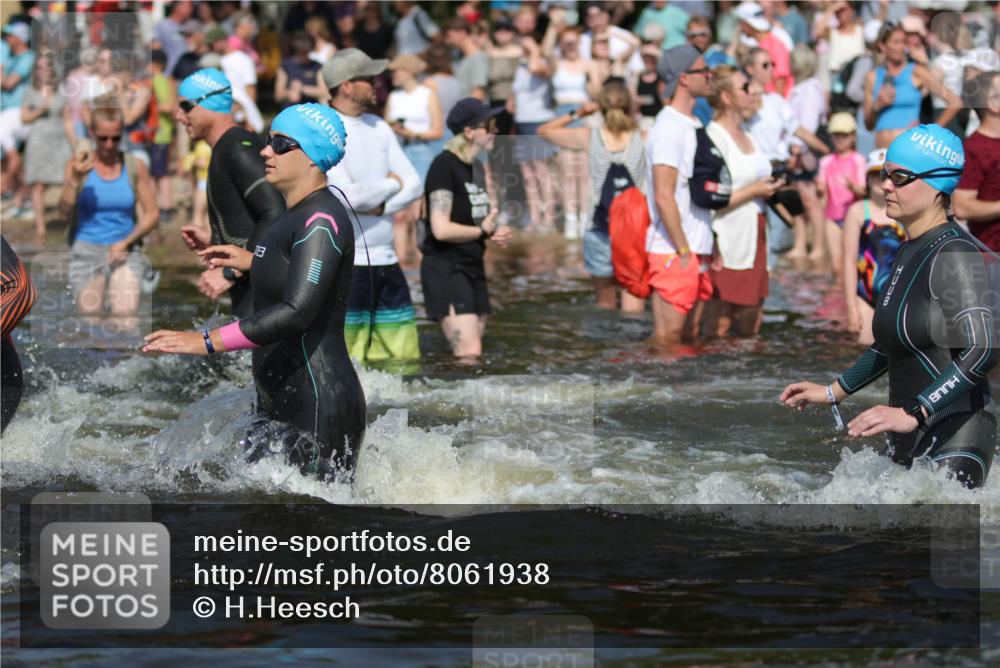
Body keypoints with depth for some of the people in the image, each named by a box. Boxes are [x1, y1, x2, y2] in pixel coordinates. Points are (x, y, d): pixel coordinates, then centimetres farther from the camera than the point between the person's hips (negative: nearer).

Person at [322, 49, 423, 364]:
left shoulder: (378, 128, 13)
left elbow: (413, 184, 10)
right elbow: (349, 196, -20)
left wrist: (380, 206, -9)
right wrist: (391, 185, -2)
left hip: (385, 259, 8)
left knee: (404, 358, 6)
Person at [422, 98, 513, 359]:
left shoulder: (477, 168, 13)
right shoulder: (444, 166, -15)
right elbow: (441, 229, -22)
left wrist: (496, 232, 4)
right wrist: (484, 231, -9)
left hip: (473, 267, 9)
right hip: (445, 268, -9)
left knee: (473, 353, 8)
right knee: (469, 354, -18)